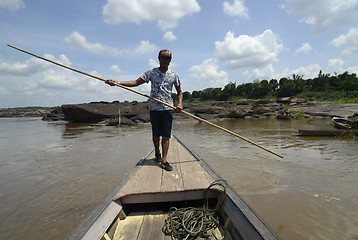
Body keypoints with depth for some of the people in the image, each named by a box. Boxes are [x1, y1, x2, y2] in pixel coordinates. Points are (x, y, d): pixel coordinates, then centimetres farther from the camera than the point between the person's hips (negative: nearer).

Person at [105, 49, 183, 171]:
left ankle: (164, 160, -4)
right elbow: (136, 82, 3)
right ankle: (157, 153, 32)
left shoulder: (174, 75, 8)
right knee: (156, 134, 8)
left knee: (166, 134, -5)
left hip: (168, 108, 0)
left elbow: (179, 92, 14)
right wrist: (117, 83, -7)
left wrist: (180, 104, -5)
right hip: (154, 107, 0)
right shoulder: (151, 72, 5)